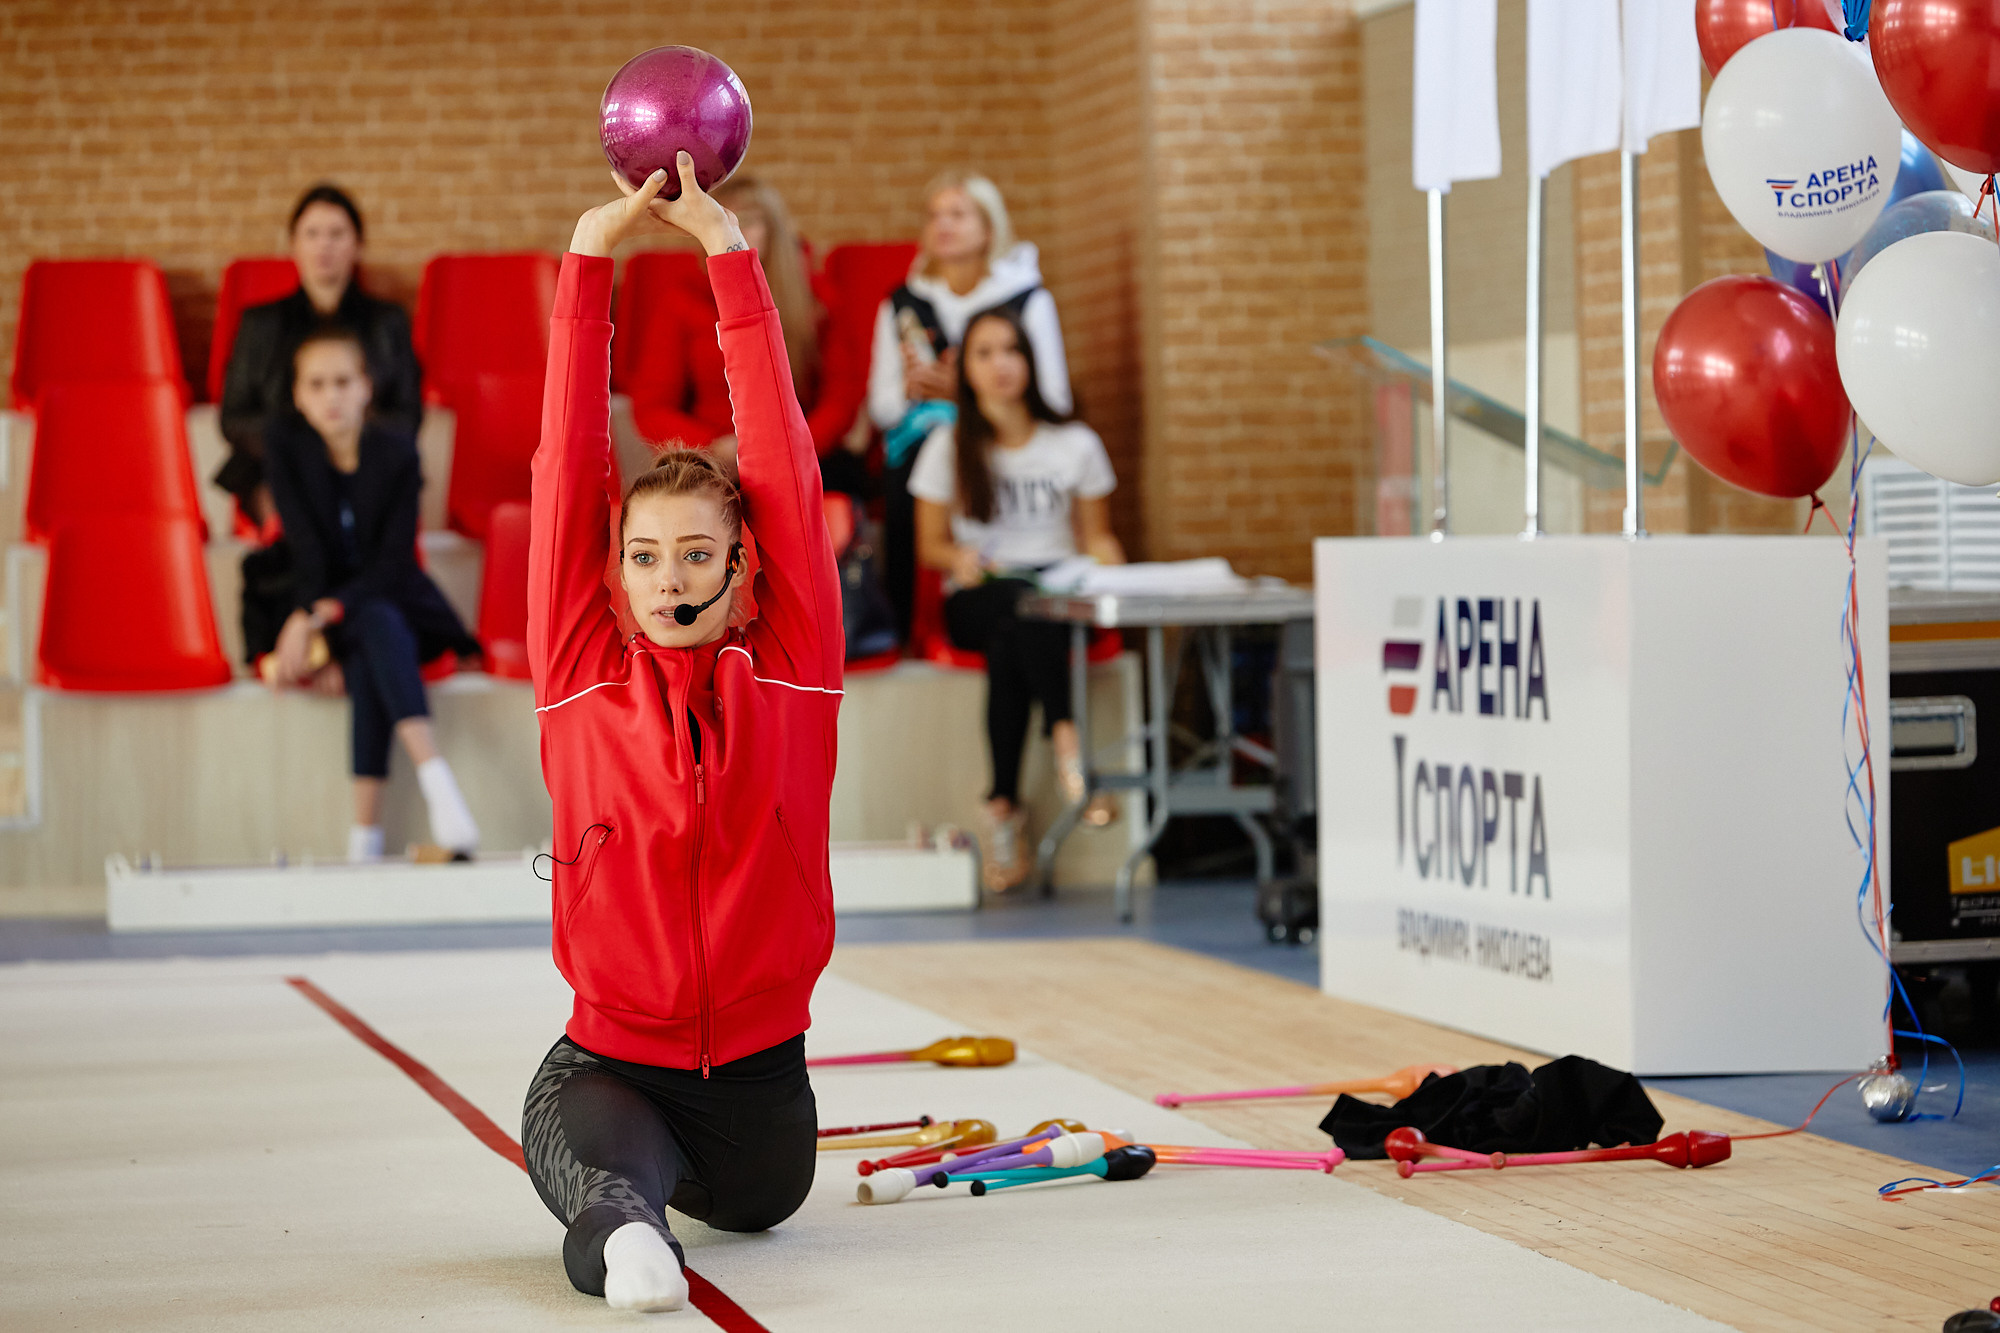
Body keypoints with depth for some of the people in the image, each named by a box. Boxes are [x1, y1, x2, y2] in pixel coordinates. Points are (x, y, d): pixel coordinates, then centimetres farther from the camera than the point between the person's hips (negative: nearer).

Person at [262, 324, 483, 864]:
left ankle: (366, 833, -41)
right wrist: (305, 623, -24)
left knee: (370, 660, -35)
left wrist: (320, 617, -26)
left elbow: (394, 560, -14)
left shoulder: (397, 451, -10)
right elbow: (305, 544, -13)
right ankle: (437, 784, -52)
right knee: (378, 625, -35)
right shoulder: (284, 440, -8)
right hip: (324, 605, -1)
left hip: (389, 594, 1)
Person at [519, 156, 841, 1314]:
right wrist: (592, 257, -9)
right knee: (601, 1171, -16)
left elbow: (785, 465, -7)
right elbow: (570, 470, -6)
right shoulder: (584, 679, -4)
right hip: (609, 1063, 0)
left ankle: (638, 1187, 3)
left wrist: (730, 252, -9)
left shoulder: (792, 671, -4)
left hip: (759, 1073, 0)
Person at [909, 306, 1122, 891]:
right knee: (1020, 599, -39)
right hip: (975, 601, 0)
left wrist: (1110, 570, -9)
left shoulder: (1076, 444, 10)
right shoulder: (948, 447, 8)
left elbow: (1096, 536, 15)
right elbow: (930, 545, 10)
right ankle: (1065, 737, -48)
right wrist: (960, 558, -14)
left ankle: (1004, 801, -42)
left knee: (1011, 645, -38)